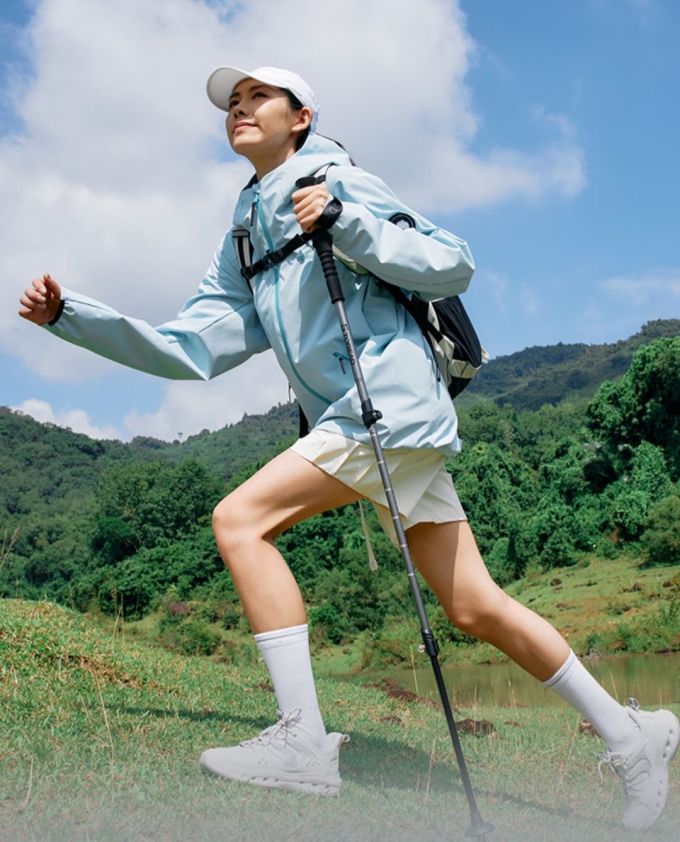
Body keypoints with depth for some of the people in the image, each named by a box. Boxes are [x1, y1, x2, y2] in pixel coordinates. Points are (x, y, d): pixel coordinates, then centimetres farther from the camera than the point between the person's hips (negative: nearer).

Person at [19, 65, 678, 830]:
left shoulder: (337, 183, 2)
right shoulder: (245, 239, 22)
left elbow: (454, 266, -4)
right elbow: (191, 349, 15)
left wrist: (345, 222, -14)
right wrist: (70, 316, 10)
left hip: (391, 402, -8)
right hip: (355, 421, 8)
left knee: (239, 520, -15)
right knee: (477, 610, 8)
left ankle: (302, 740, -14)